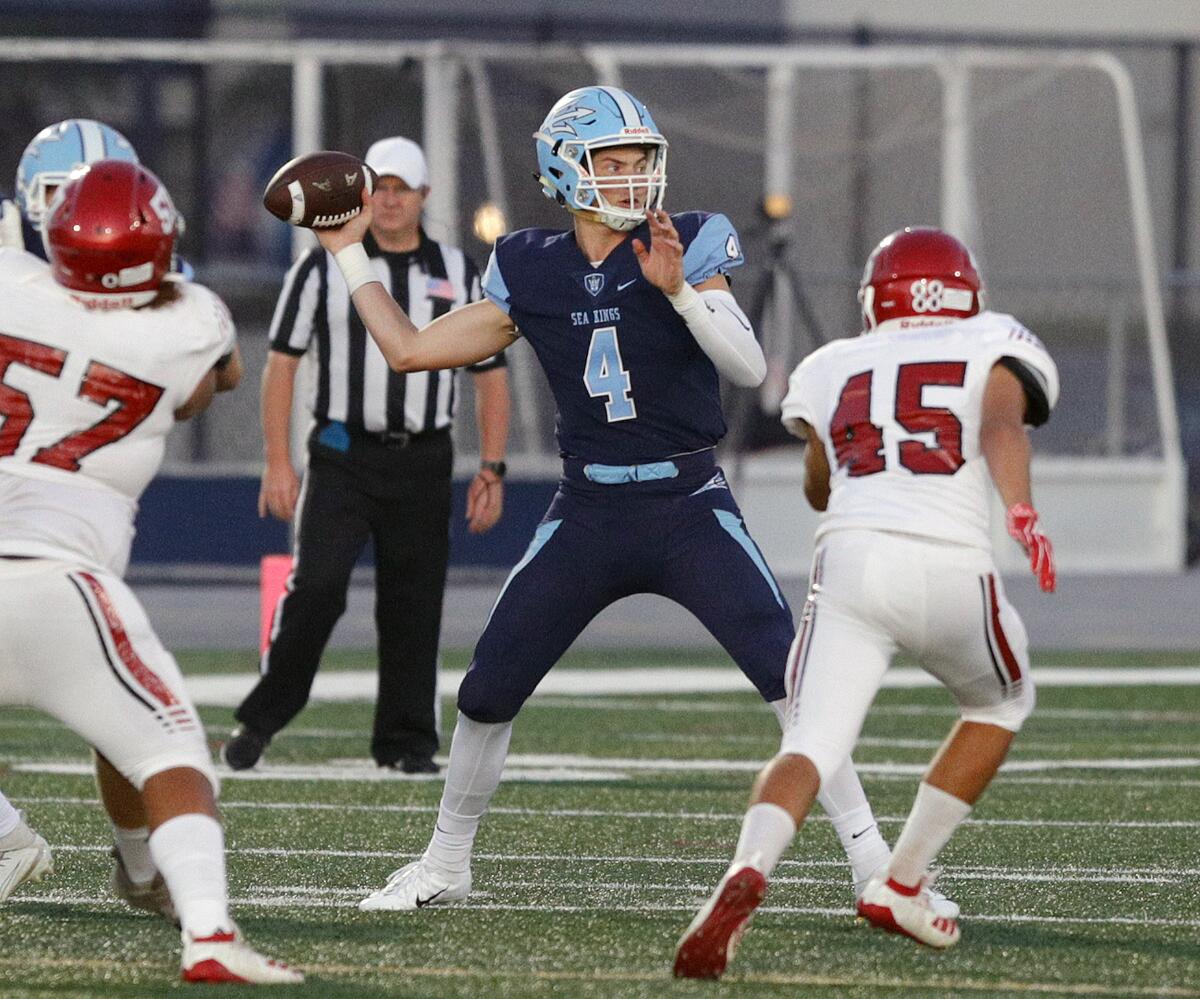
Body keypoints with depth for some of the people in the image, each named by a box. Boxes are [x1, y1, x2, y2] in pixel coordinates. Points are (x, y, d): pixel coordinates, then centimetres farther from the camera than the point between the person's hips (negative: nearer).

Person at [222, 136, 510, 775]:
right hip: (342, 456, -2)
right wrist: (278, 462, -6)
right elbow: (281, 362, 2)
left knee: (413, 603, 2)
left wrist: (492, 469, 3)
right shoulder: (323, 268, 3)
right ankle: (261, 720, -4)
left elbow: (490, 376, 12)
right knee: (316, 585, -15)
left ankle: (406, 740, 12)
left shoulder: (459, 274, 9)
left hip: (423, 464, 2)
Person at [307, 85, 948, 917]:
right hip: (589, 512, 3)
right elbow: (410, 350, 10)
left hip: (688, 505, -3)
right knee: (487, 693, 5)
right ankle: (445, 865, 25)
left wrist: (679, 290, -28)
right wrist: (349, 254, 11)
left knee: (790, 677, -17)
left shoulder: (687, 248, -5)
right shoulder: (532, 272, 4)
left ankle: (870, 855, -10)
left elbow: (750, 367, -16)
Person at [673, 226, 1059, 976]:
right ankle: (901, 884, 23)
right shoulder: (993, 348, 16)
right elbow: (1002, 425, -7)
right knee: (1003, 703, 28)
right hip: (952, 569, -1)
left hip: (852, 558, 1)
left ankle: (748, 872, -37)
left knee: (812, 746, -5)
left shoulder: (833, 369, 25)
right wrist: (1022, 512, -23)